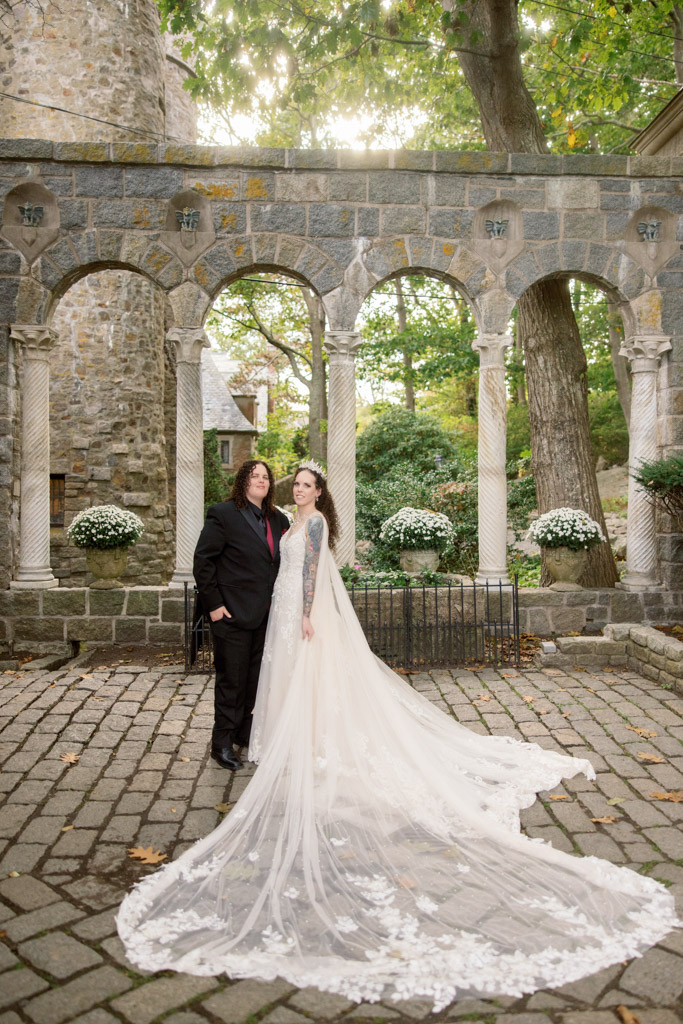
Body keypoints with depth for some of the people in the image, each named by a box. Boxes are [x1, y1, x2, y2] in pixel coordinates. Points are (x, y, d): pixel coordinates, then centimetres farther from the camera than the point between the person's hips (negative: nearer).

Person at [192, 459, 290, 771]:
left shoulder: (278, 519, 9)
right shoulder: (223, 514, -9)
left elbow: (282, 563, 16)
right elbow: (202, 561, -11)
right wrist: (213, 603, -14)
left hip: (265, 614, 6)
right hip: (233, 615, -6)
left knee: (255, 677, 15)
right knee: (231, 679, 3)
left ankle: (246, 732, 32)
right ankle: (222, 743, 18)